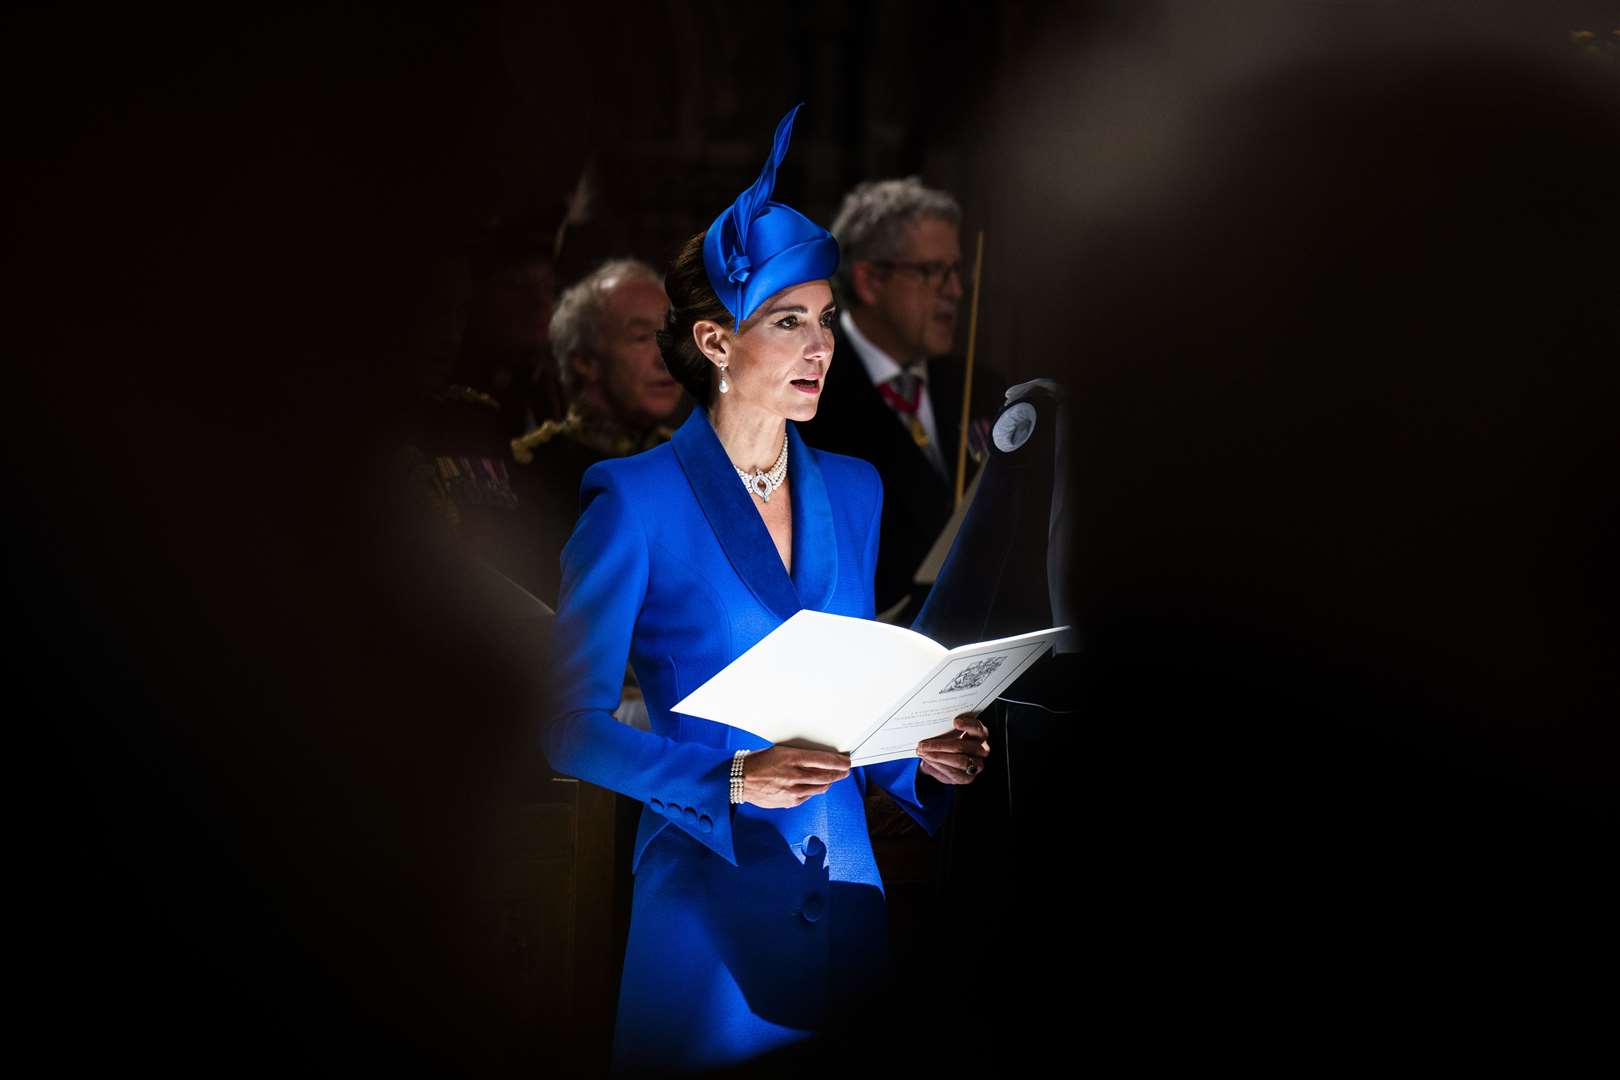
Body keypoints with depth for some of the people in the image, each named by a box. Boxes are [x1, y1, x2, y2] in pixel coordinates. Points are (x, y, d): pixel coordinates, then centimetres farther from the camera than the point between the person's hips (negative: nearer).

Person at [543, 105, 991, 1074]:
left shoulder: (853, 492, 12)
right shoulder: (638, 503, -7)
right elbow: (576, 726, -8)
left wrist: (922, 758, -2)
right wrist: (735, 781, -20)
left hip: (844, 892, 5)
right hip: (708, 894, -5)